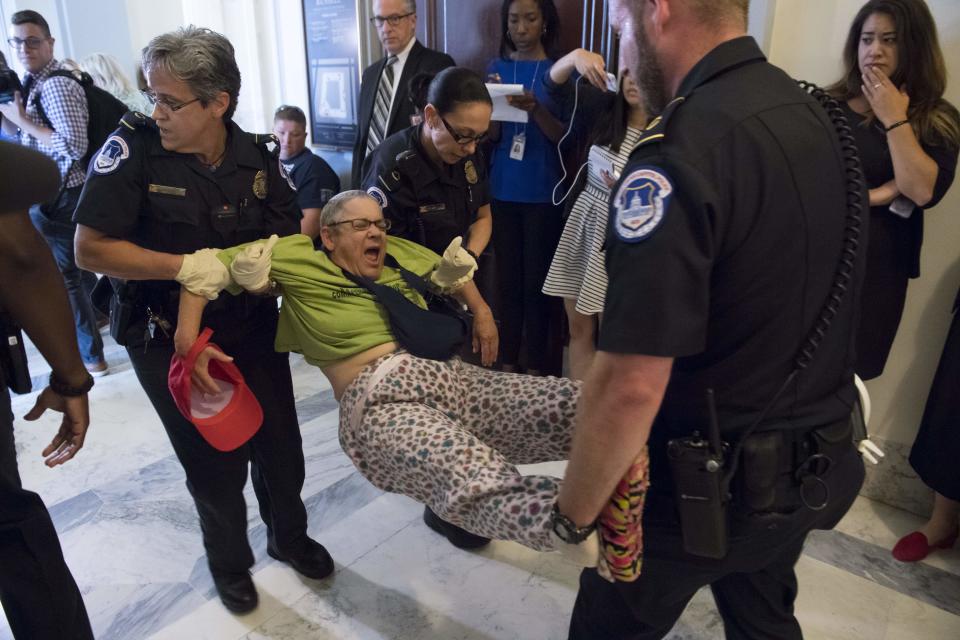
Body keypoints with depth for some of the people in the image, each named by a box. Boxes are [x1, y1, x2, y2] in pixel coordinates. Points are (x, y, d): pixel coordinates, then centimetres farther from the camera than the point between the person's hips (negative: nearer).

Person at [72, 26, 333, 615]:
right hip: (171, 342, -2)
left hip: (255, 332, 3)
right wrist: (190, 267, -25)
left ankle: (289, 536, 46)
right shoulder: (133, 149, -15)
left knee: (280, 444, 14)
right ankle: (229, 563, 42)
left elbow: (292, 237, -1)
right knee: (216, 464, 11)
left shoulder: (259, 156, -6)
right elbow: (91, 248, -17)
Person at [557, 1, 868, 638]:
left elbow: (630, 387, -30)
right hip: (813, 466, 8)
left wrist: (575, 511, -14)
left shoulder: (680, 152, -27)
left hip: (706, 485, -7)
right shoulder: (817, 117, 1)